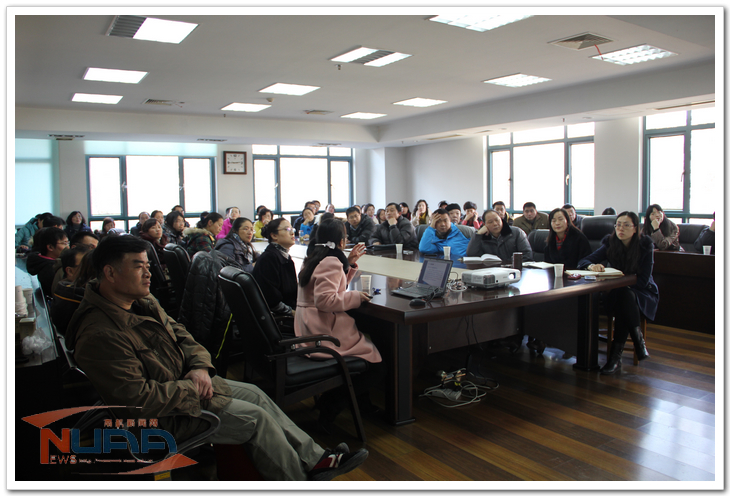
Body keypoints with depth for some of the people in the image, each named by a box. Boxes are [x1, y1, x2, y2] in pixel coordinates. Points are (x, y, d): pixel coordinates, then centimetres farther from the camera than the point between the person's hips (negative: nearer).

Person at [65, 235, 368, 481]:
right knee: (255, 418, -9)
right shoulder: (101, 335, -29)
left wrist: (200, 366, -8)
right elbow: (138, 400, -31)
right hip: (164, 416, -9)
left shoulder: (141, 301, 1)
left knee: (255, 394, 7)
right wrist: (191, 389, -19)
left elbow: (179, 334, 10)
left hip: (185, 382, 9)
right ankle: (300, 481, 13)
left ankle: (315, 461, 16)